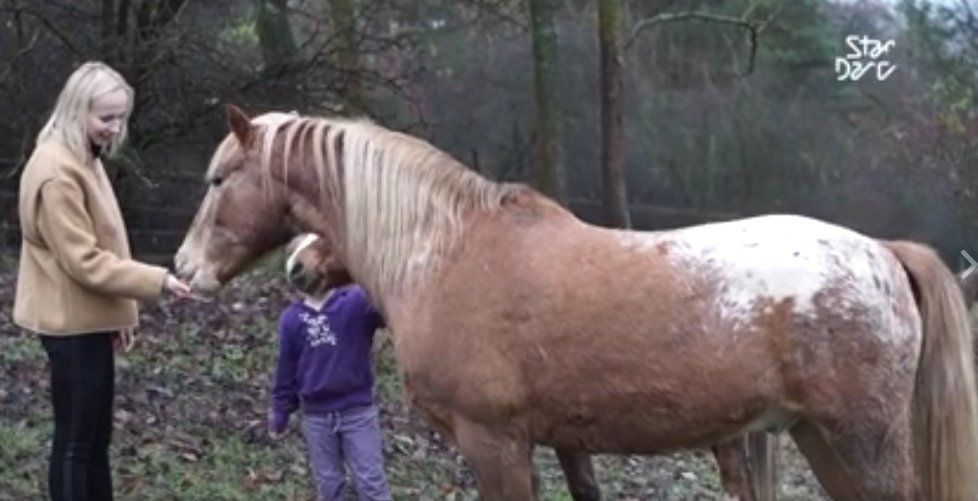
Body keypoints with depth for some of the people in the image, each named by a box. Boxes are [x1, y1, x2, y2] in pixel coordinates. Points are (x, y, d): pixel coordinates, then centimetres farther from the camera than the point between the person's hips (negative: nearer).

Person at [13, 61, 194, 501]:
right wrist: (157, 281, -24)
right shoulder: (57, 171, -21)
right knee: (75, 440, -2)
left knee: (95, 436, 16)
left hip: (89, 320, 10)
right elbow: (84, 261, -23)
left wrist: (120, 314, 17)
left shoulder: (82, 160, 11)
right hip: (73, 323, -10)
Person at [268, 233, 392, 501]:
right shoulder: (292, 319, -6)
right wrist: (279, 414, 9)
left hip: (358, 411, -2)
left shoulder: (357, 302, -15)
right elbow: (286, 370, 3)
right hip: (316, 416, 3)